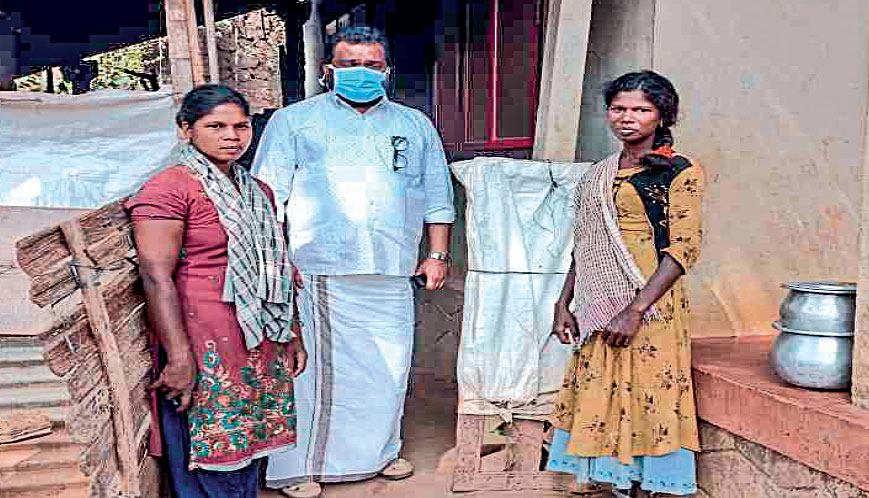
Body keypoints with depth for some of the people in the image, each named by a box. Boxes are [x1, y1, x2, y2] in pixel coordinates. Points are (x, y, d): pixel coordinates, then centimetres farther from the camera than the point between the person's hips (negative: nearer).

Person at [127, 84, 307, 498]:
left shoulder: (257, 191, 16)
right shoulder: (169, 189, -9)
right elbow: (156, 278, -16)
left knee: (248, 451, 15)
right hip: (206, 349, -7)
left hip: (263, 348, 7)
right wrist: (179, 357, -20)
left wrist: (293, 334, 19)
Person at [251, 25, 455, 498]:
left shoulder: (415, 125, 17)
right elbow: (268, 197, 1)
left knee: (388, 367, 10)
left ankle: (378, 451, 30)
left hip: (391, 275, 4)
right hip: (314, 273, -3)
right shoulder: (294, 121, 7)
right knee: (309, 368, 0)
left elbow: (437, 196, 19)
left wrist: (437, 254, 12)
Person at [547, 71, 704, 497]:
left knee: (643, 397, -2)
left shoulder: (678, 171, -4)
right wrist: (563, 304, 9)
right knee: (602, 398, 9)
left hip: (648, 308, -6)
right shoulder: (598, 174, 15)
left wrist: (634, 310, -19)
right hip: (598, 310, 6)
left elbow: (683, 248, -12)